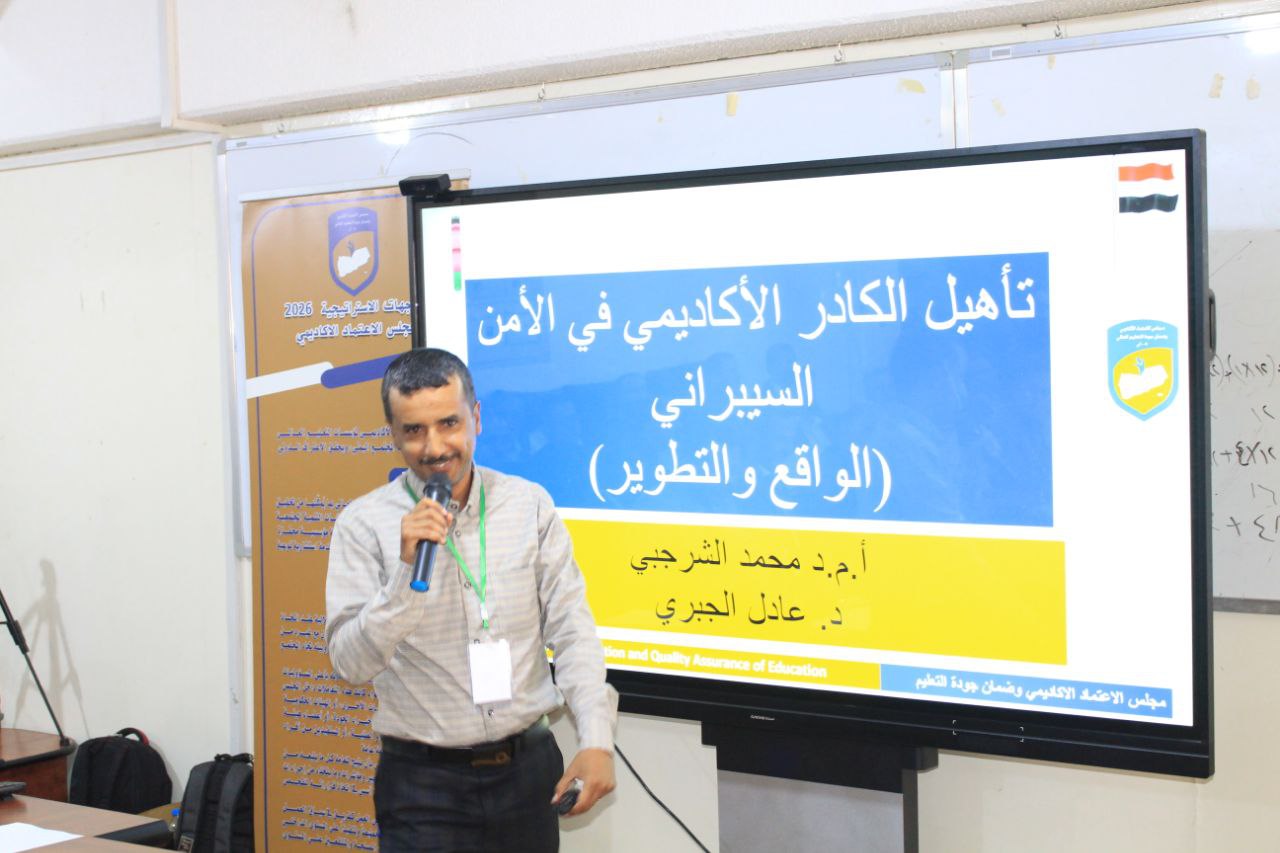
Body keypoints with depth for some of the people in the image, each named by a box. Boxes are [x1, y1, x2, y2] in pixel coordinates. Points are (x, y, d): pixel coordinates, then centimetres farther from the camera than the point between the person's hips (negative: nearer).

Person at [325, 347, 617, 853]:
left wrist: (596, 739, -11)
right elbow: (351, 664, -11)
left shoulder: (530, 505, 0)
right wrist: (407, 569, -23)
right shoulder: (364, 523, -6)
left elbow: (571, 630, -1)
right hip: (423, 780, -2)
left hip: (528, 767, 3)